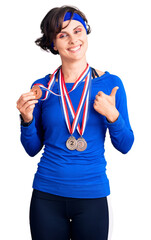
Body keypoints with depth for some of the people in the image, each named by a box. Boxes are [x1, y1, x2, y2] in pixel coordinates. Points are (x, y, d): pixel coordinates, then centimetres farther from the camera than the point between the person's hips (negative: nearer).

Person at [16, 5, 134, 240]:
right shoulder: (42, 88, -1)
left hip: (92, 195, 0)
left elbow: (125, 146, 0)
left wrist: (112, 115, -17)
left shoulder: (110, 83, -3)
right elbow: (32, 148, 6)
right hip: (47, 195, 1)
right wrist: (27, 119, -12)